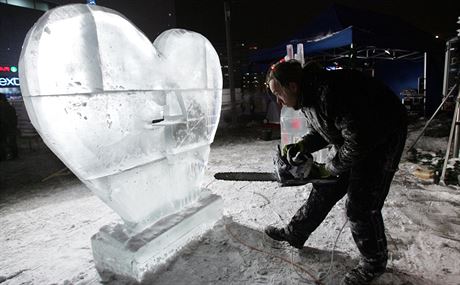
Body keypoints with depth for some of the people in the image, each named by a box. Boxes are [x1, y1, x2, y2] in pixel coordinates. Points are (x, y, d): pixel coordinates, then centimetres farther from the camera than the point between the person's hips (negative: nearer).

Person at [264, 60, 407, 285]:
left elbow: (358, 140, -31)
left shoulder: (330, 92, -33)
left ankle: (374, 263, 20)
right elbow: (320, 131, 9)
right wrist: (301, 146, -9)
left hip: (382, 138, -9)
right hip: (350, 138, 9)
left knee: (360, 207, -5)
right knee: (323, 189, 12)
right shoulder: (306, 97, -2)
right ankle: (294, 234, 28)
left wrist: (333, 167, -18)